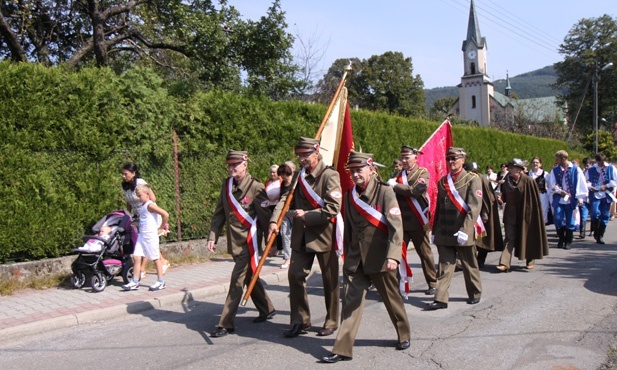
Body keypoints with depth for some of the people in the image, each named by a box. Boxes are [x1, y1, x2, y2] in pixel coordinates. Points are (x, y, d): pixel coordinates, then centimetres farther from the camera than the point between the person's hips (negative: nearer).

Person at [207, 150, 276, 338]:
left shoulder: (255, 187, -13)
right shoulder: (227, 185, 5)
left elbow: (265, 216, -11)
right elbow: (219, 213, 10)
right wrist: (213, 236, 2)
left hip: (249, 241, -7)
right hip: (234, 241, 7)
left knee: (237, 280, -7)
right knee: (249, 277, 18)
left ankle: (226, 323, 1)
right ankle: (267, 310, 36)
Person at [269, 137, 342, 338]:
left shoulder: (329, 175, -12)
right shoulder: (299, 176, 9)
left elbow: (333, 208, -20)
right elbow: (286, 198, 2)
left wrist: (306, 216, -19)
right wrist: (274, 220, -14)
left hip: (324, 234, -6)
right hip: (302, 236, 6)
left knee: (330, 280, 7)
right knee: (295, 274, 5)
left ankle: (331, 322, 24)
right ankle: (300, 321, 19)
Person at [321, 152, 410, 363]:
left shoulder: (385, 192, -10)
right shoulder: (349, 196, 6)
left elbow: (396, 227, -19)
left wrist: (392, 256, -30)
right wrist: (347, 255, 19)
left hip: (380, 259, -4)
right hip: (355, 260, 4)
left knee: (392, 299, 13)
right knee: (350, 302, 0)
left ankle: (404, 335, 37)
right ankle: (343, 350, 5)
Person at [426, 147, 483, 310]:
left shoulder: (472, 179, -3)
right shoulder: (443, 181, 13)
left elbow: (474, 207, -12)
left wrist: (465, 230, -21)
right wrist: (434, 231, 13)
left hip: (463, 233, -4)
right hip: (444, 233, 4)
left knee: (469, 265, 11)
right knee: (445, 266, 2)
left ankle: (475, 294, 29)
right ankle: (441, 299, 2)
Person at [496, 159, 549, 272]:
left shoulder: (528, 181, -12)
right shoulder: (507, 180, 2)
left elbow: (535, 199, -8)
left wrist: (529, 212, -10)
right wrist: (502, 199, -8)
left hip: (524, 214, -3)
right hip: (511, 214, 4)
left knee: (527, 236, 11)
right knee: (509, 238, -2)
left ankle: (530, 260, 31)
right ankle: (504, 263, -9)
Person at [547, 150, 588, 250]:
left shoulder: (575, 169, -3)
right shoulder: (555, 170, 3)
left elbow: (580, 184, -3)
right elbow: (552, 185, 3)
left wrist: (580, 197, -9)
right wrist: (560, 191, -12)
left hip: (571, 200, -2)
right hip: (559, 199, 2)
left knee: (570, 221, 3)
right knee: (558, 219, -4)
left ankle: (568, 241, 17)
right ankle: (561, 239, 15)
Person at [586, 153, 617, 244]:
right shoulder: (591, 170, 6)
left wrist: (606, 186, -11)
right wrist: (590, 187, -10)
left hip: (606, 196, 1)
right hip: (595, 195, -1)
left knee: (605, 216, 2)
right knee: (595, 213, -17)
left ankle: (600, 236, 14)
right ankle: (595, 232, 7)